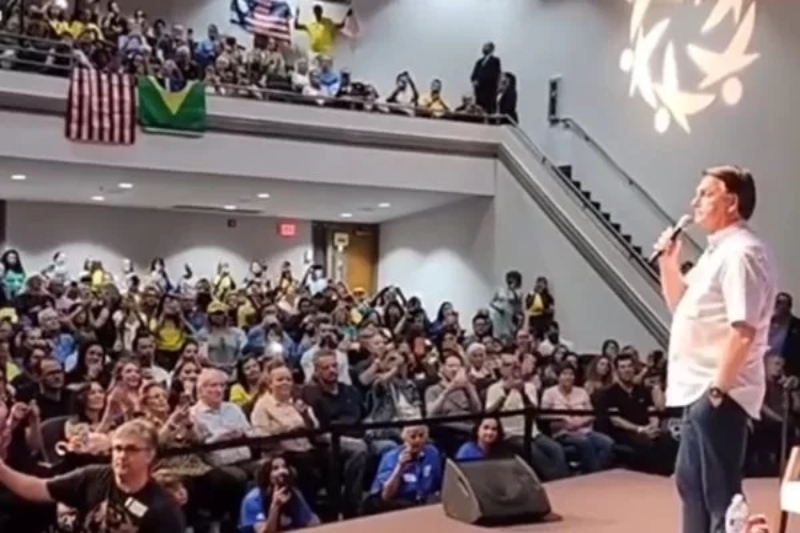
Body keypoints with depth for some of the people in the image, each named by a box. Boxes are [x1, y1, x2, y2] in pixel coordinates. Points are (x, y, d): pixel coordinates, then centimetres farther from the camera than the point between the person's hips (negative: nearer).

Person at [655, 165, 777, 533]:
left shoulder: (741, 253, -16)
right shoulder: (716, 252, 15)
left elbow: (744, 331, -23)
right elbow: (681, 305, 24)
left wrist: (718, 389, -21)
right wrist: (668, 261, 10)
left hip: (719, 395, -10)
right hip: (698, 390, 10)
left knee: (720, 489, -2)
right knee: (690, 480, 19)